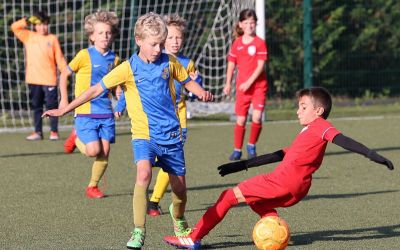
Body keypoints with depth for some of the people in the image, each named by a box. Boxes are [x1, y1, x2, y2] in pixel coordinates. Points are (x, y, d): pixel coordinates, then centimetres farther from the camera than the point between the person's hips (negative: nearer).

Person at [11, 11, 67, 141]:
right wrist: (27, 21, -8)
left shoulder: (53, 39, 2)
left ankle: (54, 131, 6)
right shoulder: (28, 36, 8)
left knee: (52, 106, -1)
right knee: (36, 106, 9)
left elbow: (60, 58, 2)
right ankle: (38, 132, 15)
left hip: (49, 80, -3)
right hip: (33, 79, 3)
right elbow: (14, 27, 3)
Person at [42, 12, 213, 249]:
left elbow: (187, 81, 18)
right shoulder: (128, 69, -8)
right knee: (144, 174, -29)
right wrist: (65, 109, -8)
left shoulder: (169, 62, 1)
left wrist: (202, 93, -5)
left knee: (179, 186, 9)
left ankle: (179, 220, 42)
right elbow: (97, 89, -6)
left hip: (171, 134, 3)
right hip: (143, 134, -3)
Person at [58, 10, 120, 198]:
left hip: (106, 113, 4)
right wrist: (64, 100, 2)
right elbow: (64, 75, 3)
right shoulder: (85, 56, -7)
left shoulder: (114, 59, 6)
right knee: (93, 151, -15)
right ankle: (76, 137, 17)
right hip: (85, 112, -4)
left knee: (104, 153, 0)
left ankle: (93, 186, 20)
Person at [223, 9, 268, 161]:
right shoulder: (237, 44, 6)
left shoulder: (259, 43, -5)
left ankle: (252, 146, 7)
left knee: (257, 117, -14)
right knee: (240, 119, 2)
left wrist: (249, 82, -17)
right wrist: (228, 84, 12)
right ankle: (237, 150, 14)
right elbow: (231, 64, 14)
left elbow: (261, 66, -10)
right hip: (242, 86, 3)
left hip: (258, 85, -3)